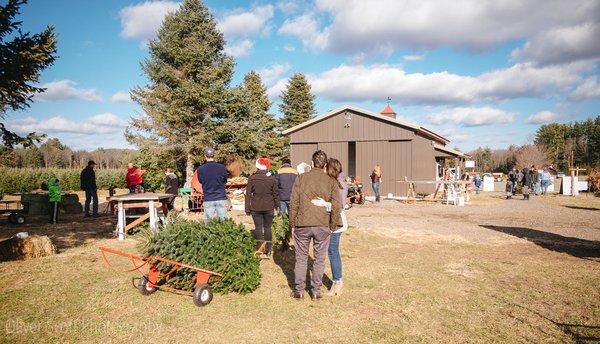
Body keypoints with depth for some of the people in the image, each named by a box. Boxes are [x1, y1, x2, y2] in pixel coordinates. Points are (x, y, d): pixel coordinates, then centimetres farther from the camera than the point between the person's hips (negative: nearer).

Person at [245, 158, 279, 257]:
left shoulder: (251, 178, -3)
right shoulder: (272, 179, -2)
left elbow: (248, 194, -1)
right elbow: (276, 194, 2)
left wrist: (247, 209, 4)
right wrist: (277, 207, 11)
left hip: (256, 208, -1)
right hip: (269, 208, 1)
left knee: (258, 228, 5)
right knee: (267, 228, 8)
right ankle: (268, 250, 13)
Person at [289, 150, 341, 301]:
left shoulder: (301, 178, -4)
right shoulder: (332, 182, -1)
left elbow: (294, 202, -5)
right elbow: (336, 207, -3)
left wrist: (292, 221, 6)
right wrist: (333, 226, 8)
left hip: (302, 224, 0)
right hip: (323, 226, 1)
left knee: (301, 258, 13)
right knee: (319, 259, 12)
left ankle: (299, 291, 20)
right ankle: (315, 291, 19)